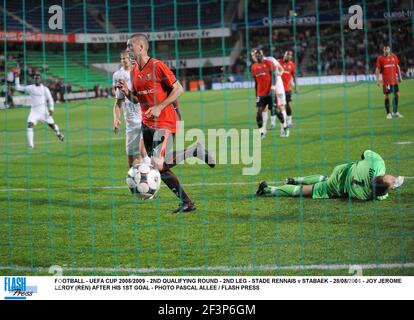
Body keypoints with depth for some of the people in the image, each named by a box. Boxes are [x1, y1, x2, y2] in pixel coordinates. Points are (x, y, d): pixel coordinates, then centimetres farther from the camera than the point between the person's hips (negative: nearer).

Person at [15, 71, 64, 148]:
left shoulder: (45, 89, 0)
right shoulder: (30, 88, 5)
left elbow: (50, 99, 1)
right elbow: (18, 87, 8)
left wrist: (51, 109, -12)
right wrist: (17, 77, -1)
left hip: (43, 110, -1)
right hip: (34, 111, 1)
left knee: (51, 124, 7)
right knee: (30, 124, -20)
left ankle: (58, 133, 42)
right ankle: (30, 144, -21)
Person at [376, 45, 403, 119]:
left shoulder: (394, 57, 7)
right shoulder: (380, 58, -2)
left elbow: (397, 67, 15)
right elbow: (378, 69, 0)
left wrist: (400, 76, 12)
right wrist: (378, 80, -6)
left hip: (394, 80, 4)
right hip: (386, 81, -4)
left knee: (397, 94, 4)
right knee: (387, 96, -3)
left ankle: (395, 112, 18)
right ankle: (388, 113, 4)